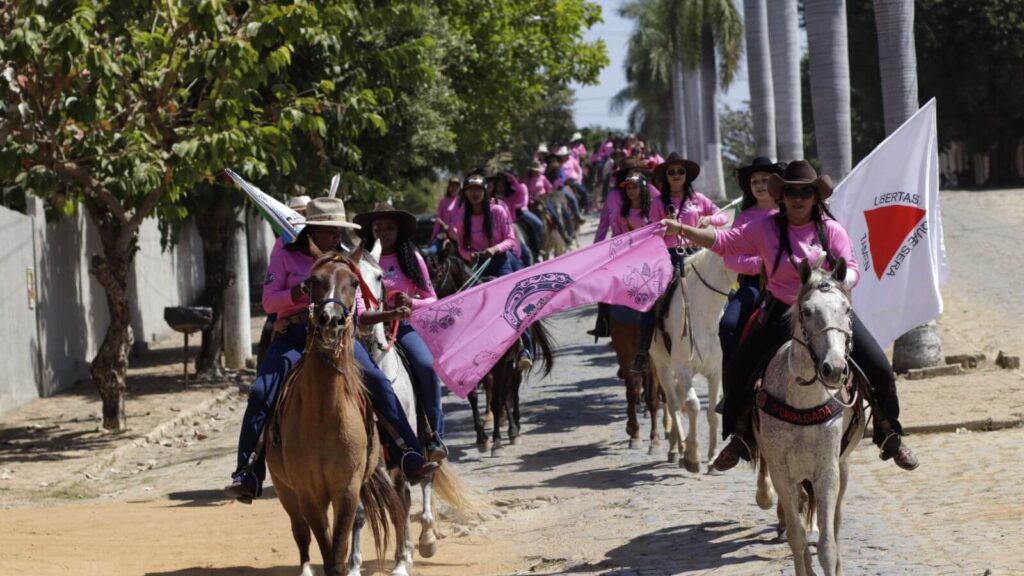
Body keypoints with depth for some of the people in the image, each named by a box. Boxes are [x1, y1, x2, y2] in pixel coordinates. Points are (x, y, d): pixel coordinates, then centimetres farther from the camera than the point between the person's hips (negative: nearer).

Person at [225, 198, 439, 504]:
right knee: (261, 393, -23)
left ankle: (409, 458, -19)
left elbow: (358, 309, 17)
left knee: (377, 381, -20)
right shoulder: (285, 256, 6)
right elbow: (269, 301, -1)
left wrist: (387, 314, -4)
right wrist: (300, 292, -18)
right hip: (293, 334, -2)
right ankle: (247, 476, -20)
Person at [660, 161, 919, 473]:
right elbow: (724, 241, -6)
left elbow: (852, 269, -8)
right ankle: (740, 438, 12)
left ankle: (890, 436, 10)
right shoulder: (766, 229, -1)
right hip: (781, 315, 0)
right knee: (737, 370, -10)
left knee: (879, 369, -11)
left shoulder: (831, 230, -1)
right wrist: (680, 230, -18)